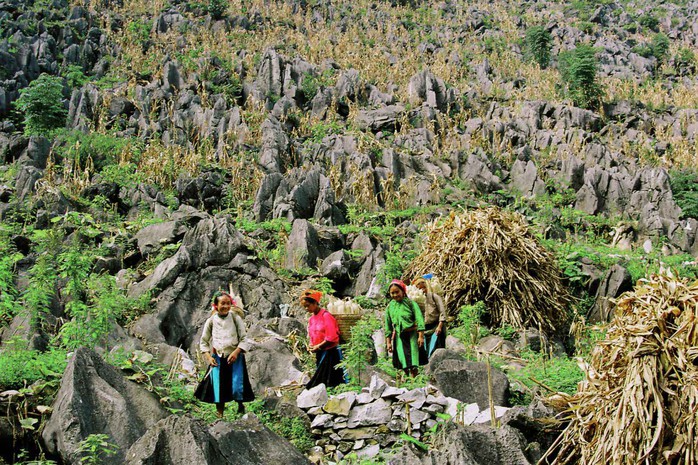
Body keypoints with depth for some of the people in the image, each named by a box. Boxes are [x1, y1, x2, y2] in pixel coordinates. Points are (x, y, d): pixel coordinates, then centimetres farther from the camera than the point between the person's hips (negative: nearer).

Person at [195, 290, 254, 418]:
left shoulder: (235, 318, -5)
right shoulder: (211, 321, -1)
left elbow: (244, 339, -5)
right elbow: (203, 341, 9)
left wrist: (236, 352, -18)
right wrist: (208, 356, -3)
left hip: (235, 358, -2)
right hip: (217, 359, 2)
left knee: (237, 386, -5)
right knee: (218, 387, 4)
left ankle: (240, 404, 28)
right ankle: (220, 414, 21)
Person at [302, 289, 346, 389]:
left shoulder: (326, 316, -14)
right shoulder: (311, 319, 11)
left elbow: (331, 338, -18)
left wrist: (318, 347, -12)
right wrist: (311, 347, 1)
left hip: (330, 352, -8)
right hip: (319, 354, 8)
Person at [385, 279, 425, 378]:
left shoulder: (410, 303, -1)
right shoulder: (390, 307, 9)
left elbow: (419, 319, -6)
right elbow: (388, 326, 14)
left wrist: (421, 336, -14)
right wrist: (388, 342, 11)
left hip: (412, 335, -3)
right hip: (399, 337, 3)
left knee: (413, 364, -9)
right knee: (404, 363, 4)